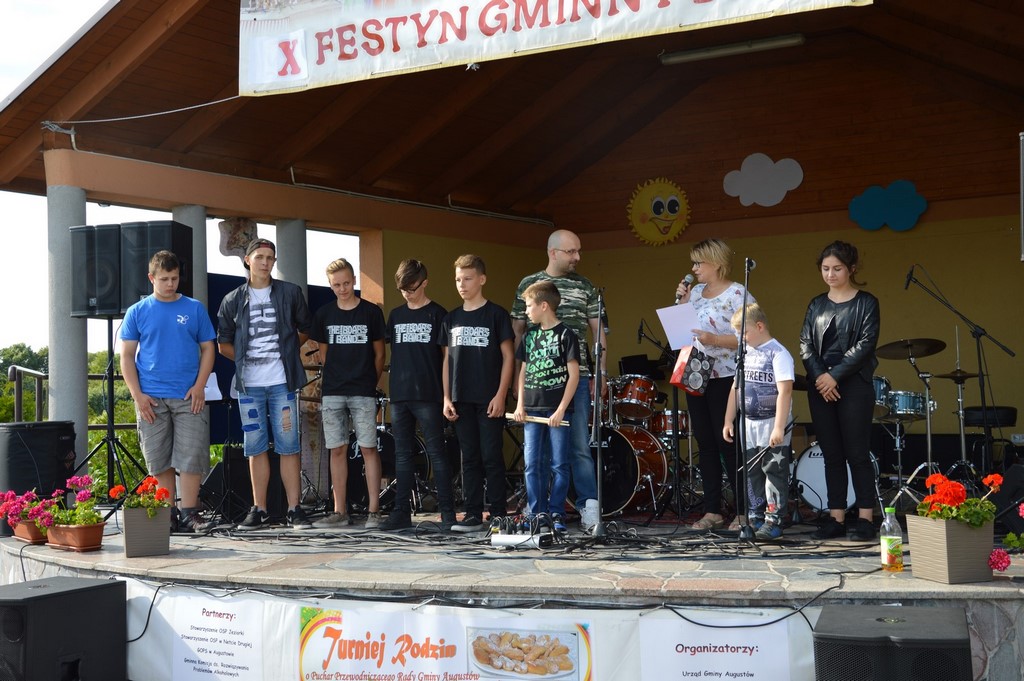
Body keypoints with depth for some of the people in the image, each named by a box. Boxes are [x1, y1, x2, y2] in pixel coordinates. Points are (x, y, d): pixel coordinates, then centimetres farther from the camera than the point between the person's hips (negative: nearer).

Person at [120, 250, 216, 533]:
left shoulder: (194, 309, 7)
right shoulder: (137, 312, 7)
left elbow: (207, 349, 8)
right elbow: (127, 355, 5)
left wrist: (199, 386, -6)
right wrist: (137, 395, -5)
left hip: (188, 397, 0)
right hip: (151, 398, 0)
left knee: (191, 457, -5)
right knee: (159, 460, 4)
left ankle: (189, 513, 2)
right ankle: (168, 514, 12)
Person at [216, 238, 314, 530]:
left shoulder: (290, 293, 6)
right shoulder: (233, 300, 10)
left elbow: (305, 330, 16)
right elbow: (223, 344, 15)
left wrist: (285, 352, 10)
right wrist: (247, 359, 6)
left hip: (282, 382, -2)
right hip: (249, 384, 2)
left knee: (288, 446, -3)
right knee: (255, 448, 5)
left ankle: (294, 509, 0)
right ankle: (259, 509, 10)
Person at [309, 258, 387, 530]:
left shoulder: (372, 312, 2)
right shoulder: (324, 314, 9)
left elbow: (379, 354, 7)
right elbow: (323, 353, 17)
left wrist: (371, 383, 3)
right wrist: (336, 377, 9)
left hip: (363, 392, -2)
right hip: (332, 392, 3)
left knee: (368, 448, -5)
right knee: (337, 449, 4)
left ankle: (373, 511, -1)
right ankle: (340, 512, 9)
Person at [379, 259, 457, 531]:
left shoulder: (437, 314, 1)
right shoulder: (396, 315, 15)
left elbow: (447, 355, 0)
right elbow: (392, 351, 18)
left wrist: (446, 394, -6)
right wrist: (391, 386, 9)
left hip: (428, 396, -5)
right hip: (399, 396, 5)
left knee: (436, 453, -5)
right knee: (402, 455, 7)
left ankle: (448, 511, -2)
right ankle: (401, 512, 11)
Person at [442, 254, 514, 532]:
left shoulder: (496, 314, -2)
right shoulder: (452, 318, 11)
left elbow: (507, 356, -4)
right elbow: (447, 360, 14)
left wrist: (501, 395, -11)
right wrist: (446, 398, 6)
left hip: (489, 399, -4)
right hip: (461, 400, 5)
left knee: (491, 457, -3)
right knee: (469, 458, 7)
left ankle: (498, 515, 3)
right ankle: (473, 515, 12)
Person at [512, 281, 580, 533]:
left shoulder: (566, 334, -5)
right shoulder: (530, 335, 12)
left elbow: (573, 375, -8)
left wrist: (561, 410, -12)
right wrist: (520, 405, 6)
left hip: (557, 410, -5)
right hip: (532, 409, 5)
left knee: (559, 465, 0)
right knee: (532, 465, 4)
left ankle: (556, 515, 7)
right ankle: (536, 515, 11)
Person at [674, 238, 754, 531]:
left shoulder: (738, 294, -8)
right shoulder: (695, 292, 13)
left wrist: (714, 339, -25)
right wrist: (682, 303, 3)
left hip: (725, 379, -7)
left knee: (728, 444, -4)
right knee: (705, 444, 8)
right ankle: (712, 511, 14)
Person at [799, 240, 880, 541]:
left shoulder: (866, 303, 1)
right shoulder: (816, 305, 13)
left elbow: (865, 344, -9)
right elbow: (805, 344, 7)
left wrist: (835, 375, -15)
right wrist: (818, 376, -9)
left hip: (854, 385, -4)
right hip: (820, 387, 4)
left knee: (857, 453, -5)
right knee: (832, 455, 6)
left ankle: (865, 519, 0)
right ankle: (836, 519, 9)